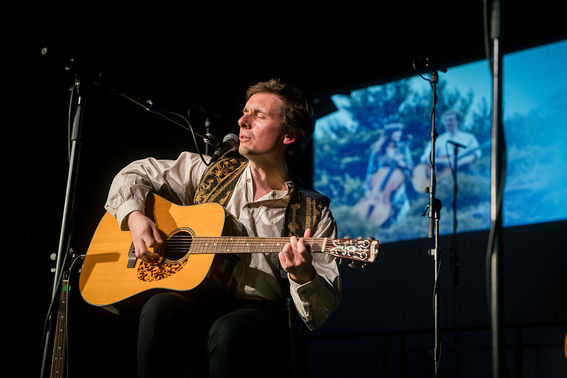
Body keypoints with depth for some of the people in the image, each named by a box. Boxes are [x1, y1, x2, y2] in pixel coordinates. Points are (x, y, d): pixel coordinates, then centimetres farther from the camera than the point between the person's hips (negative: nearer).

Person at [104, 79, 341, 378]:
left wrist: (302, 277, -23)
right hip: (192, 300, 2)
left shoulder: (312, 212, 3)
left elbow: (321, 314, -1)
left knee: (228, 331, -37)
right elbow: (135, 174, 20)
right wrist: (135, 217, 0)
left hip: (258, 311, -2)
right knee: (160, 309, -32)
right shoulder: (211, 172, 12)